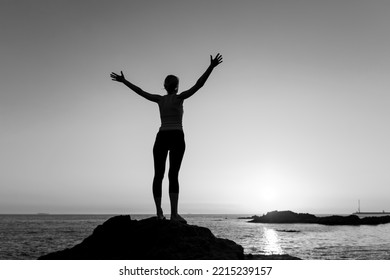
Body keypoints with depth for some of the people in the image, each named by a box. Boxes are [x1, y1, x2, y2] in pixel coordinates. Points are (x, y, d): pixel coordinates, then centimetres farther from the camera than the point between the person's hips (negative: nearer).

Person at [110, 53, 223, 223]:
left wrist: (123, 81, 30)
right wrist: (211, 67, -11)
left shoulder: (160, 99, 11)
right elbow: (198, 84, -8)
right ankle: (174, 213, -21)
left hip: (161, 138, 3)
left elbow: (140, 91, 19)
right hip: (177, 138, -3)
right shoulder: (179, 97, 2)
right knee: (173, 174, -12)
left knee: (158, 175, 5)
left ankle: (159, 212, 2)